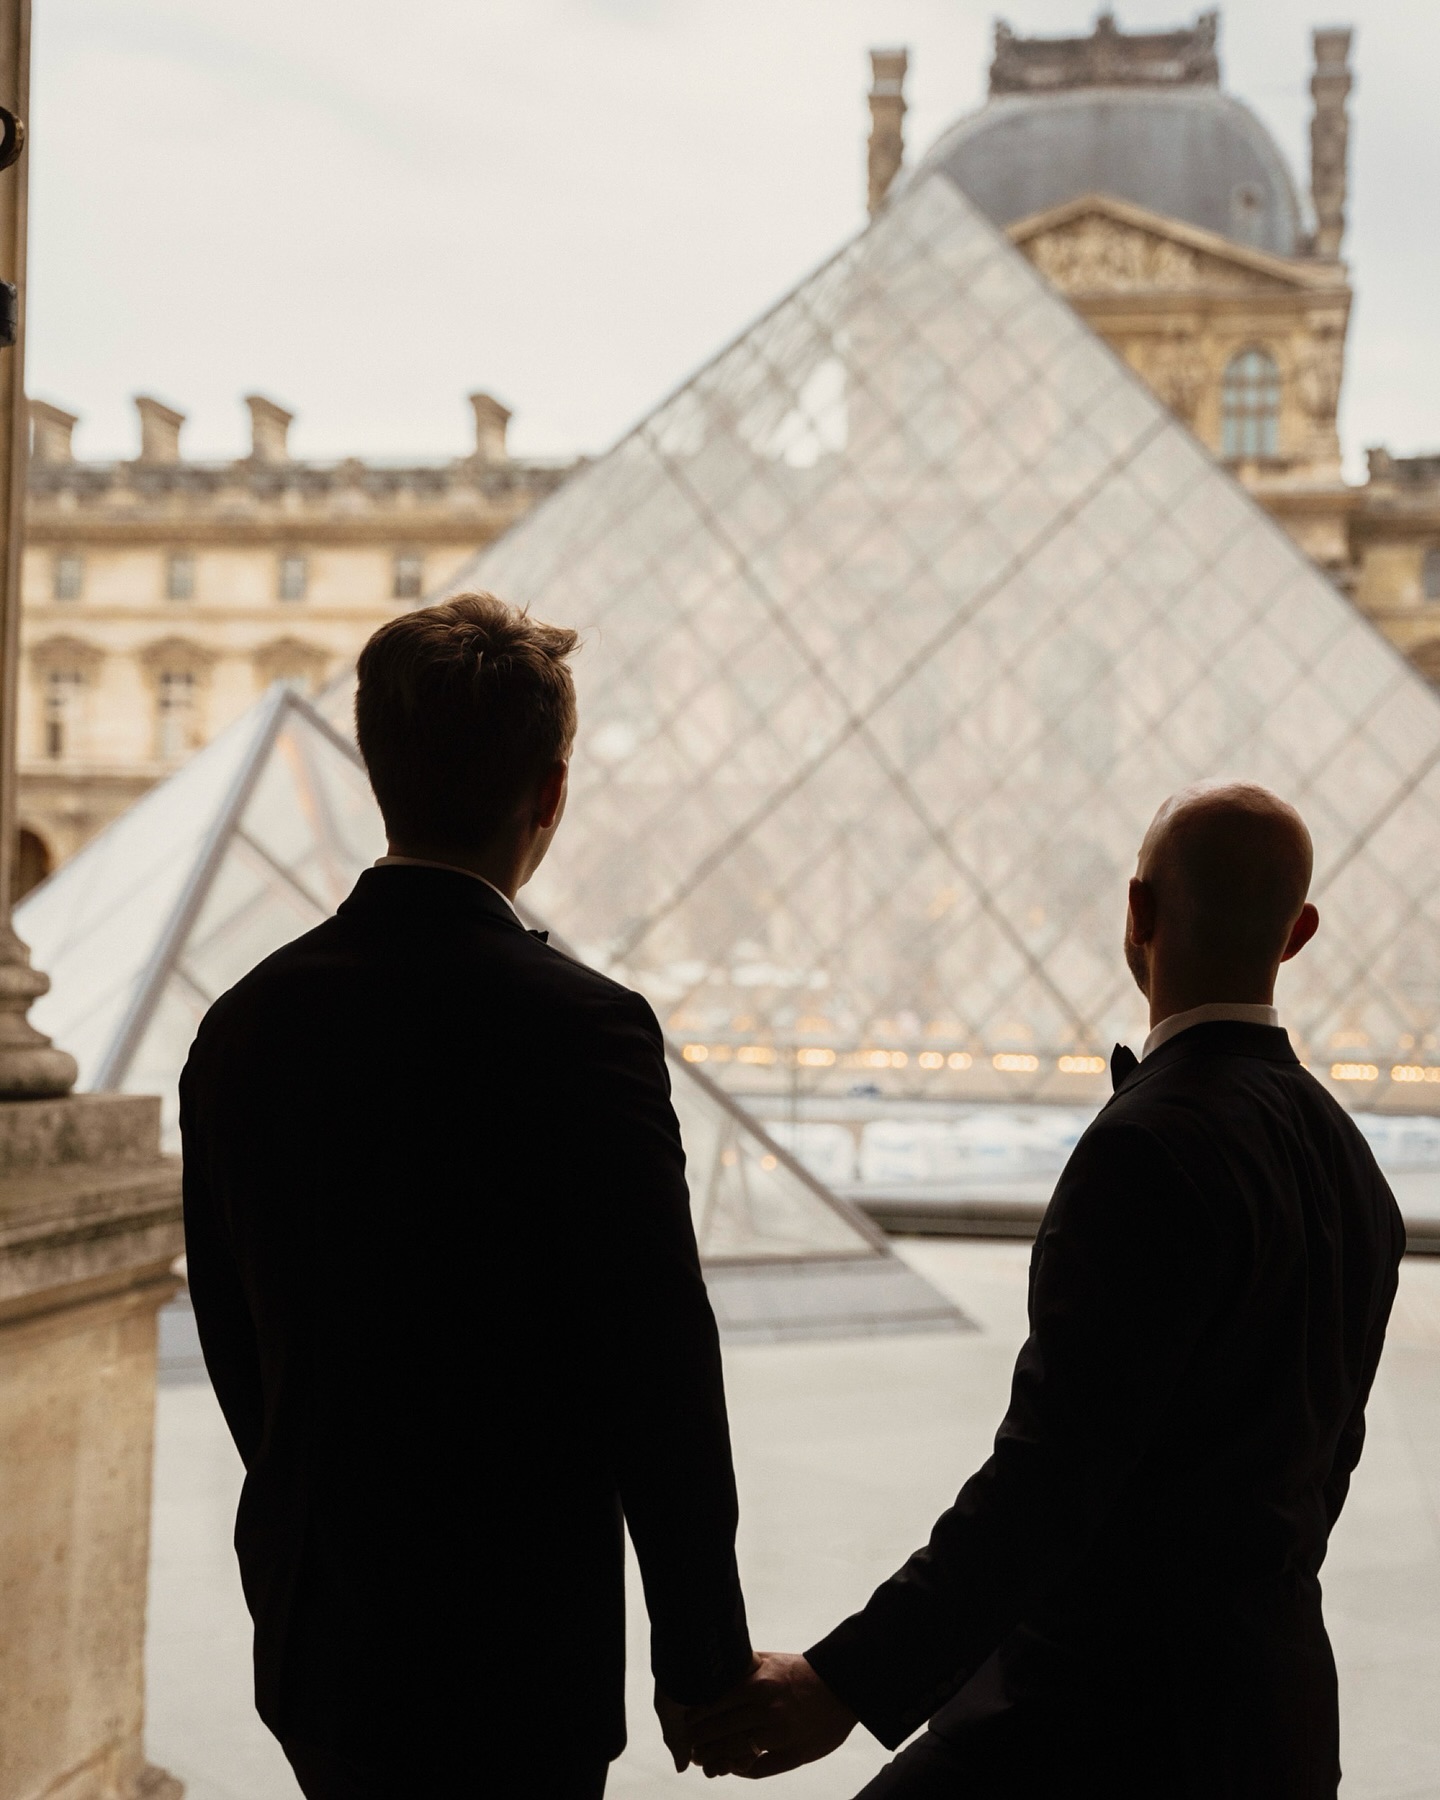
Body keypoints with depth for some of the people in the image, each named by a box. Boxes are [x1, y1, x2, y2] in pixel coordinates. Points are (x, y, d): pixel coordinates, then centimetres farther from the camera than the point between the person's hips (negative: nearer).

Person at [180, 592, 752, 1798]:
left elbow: (234, 1347, 8)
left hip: (311, 1642, 6)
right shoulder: (582, 1031, -19)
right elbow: (658, 1371, -15)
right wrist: (706, 1664, -4)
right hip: (505, 1655, -6)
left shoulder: (243, 1025, -1)